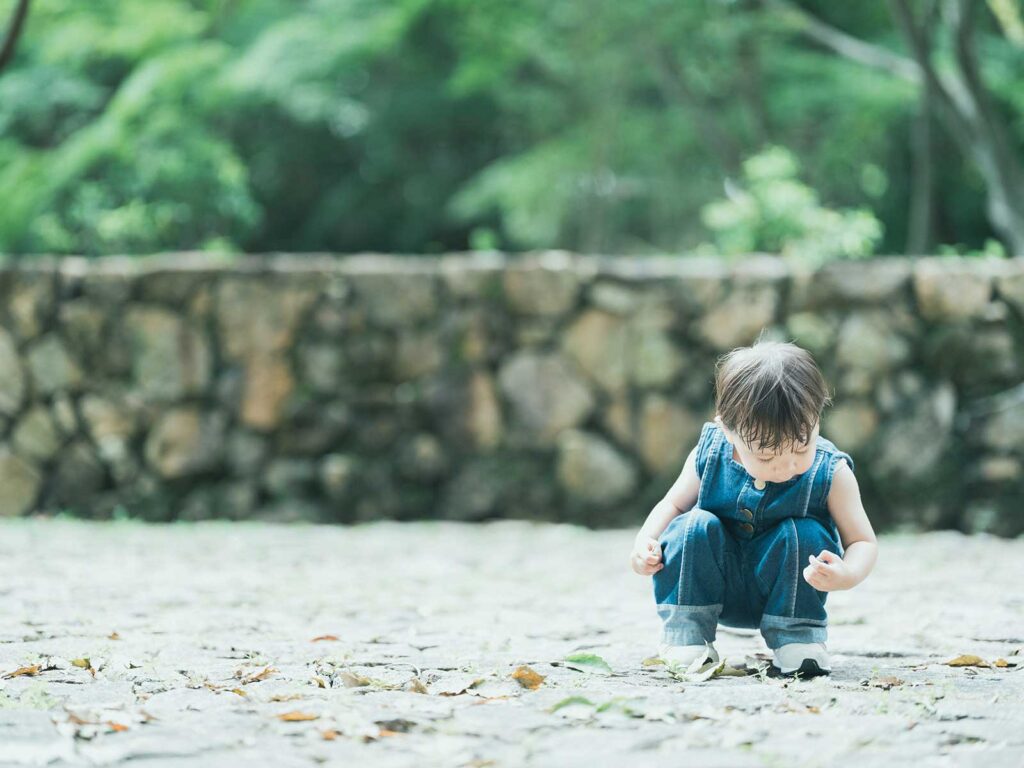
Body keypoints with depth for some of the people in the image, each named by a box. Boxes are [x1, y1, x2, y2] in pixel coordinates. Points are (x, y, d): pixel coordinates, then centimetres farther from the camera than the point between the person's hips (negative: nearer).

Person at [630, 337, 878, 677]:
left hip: (787, 591, -1)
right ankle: (685, 636, -17)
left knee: (803, 534, -27)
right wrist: (645, 541, -19)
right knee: (694, 526, -24)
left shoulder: (830, 473, -19)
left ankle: (799, 640, -16)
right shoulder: (709, 456, -15)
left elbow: (863, 542, -15)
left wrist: (846, 574, -38)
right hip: (718, 588, 1)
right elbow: (672, 505, 2)